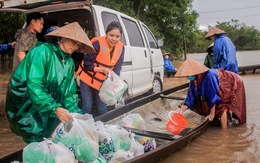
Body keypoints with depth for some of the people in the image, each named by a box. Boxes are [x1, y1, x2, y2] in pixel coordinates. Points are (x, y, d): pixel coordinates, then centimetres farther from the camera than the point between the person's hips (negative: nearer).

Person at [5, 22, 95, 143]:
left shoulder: (69, 62, 6)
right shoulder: (42, 52, -17)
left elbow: (69, 92, 5)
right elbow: (34, 86, -28)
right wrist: (55, 109, -37)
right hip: (29, 113, -6)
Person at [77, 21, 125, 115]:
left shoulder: (121, 47, -7)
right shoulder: (97, 43, -23)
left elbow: (117, 67, 0)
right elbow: (87, 64, -19)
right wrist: (103, 69, -31)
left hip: (102, 82, 5)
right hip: (88, 79, -4)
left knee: (102, 109, 8)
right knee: (87, 107, -8)